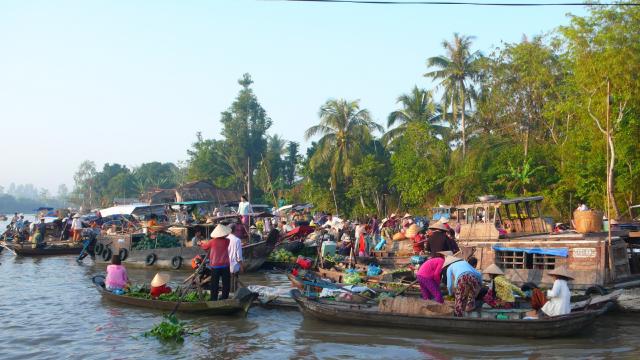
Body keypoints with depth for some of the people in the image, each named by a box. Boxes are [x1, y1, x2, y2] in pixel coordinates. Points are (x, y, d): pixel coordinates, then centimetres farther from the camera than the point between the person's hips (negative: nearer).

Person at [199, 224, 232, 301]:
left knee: (214, 284, 8)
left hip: (215, 266, 0)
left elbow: (204, 246, 13)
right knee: (225, 283, 8)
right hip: (225, 265, 0)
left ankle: (214, 299, 9)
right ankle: (224, 298, 8)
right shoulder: (227, 241, -3)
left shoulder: (212, 242, -5)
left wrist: (201, 243, 37)